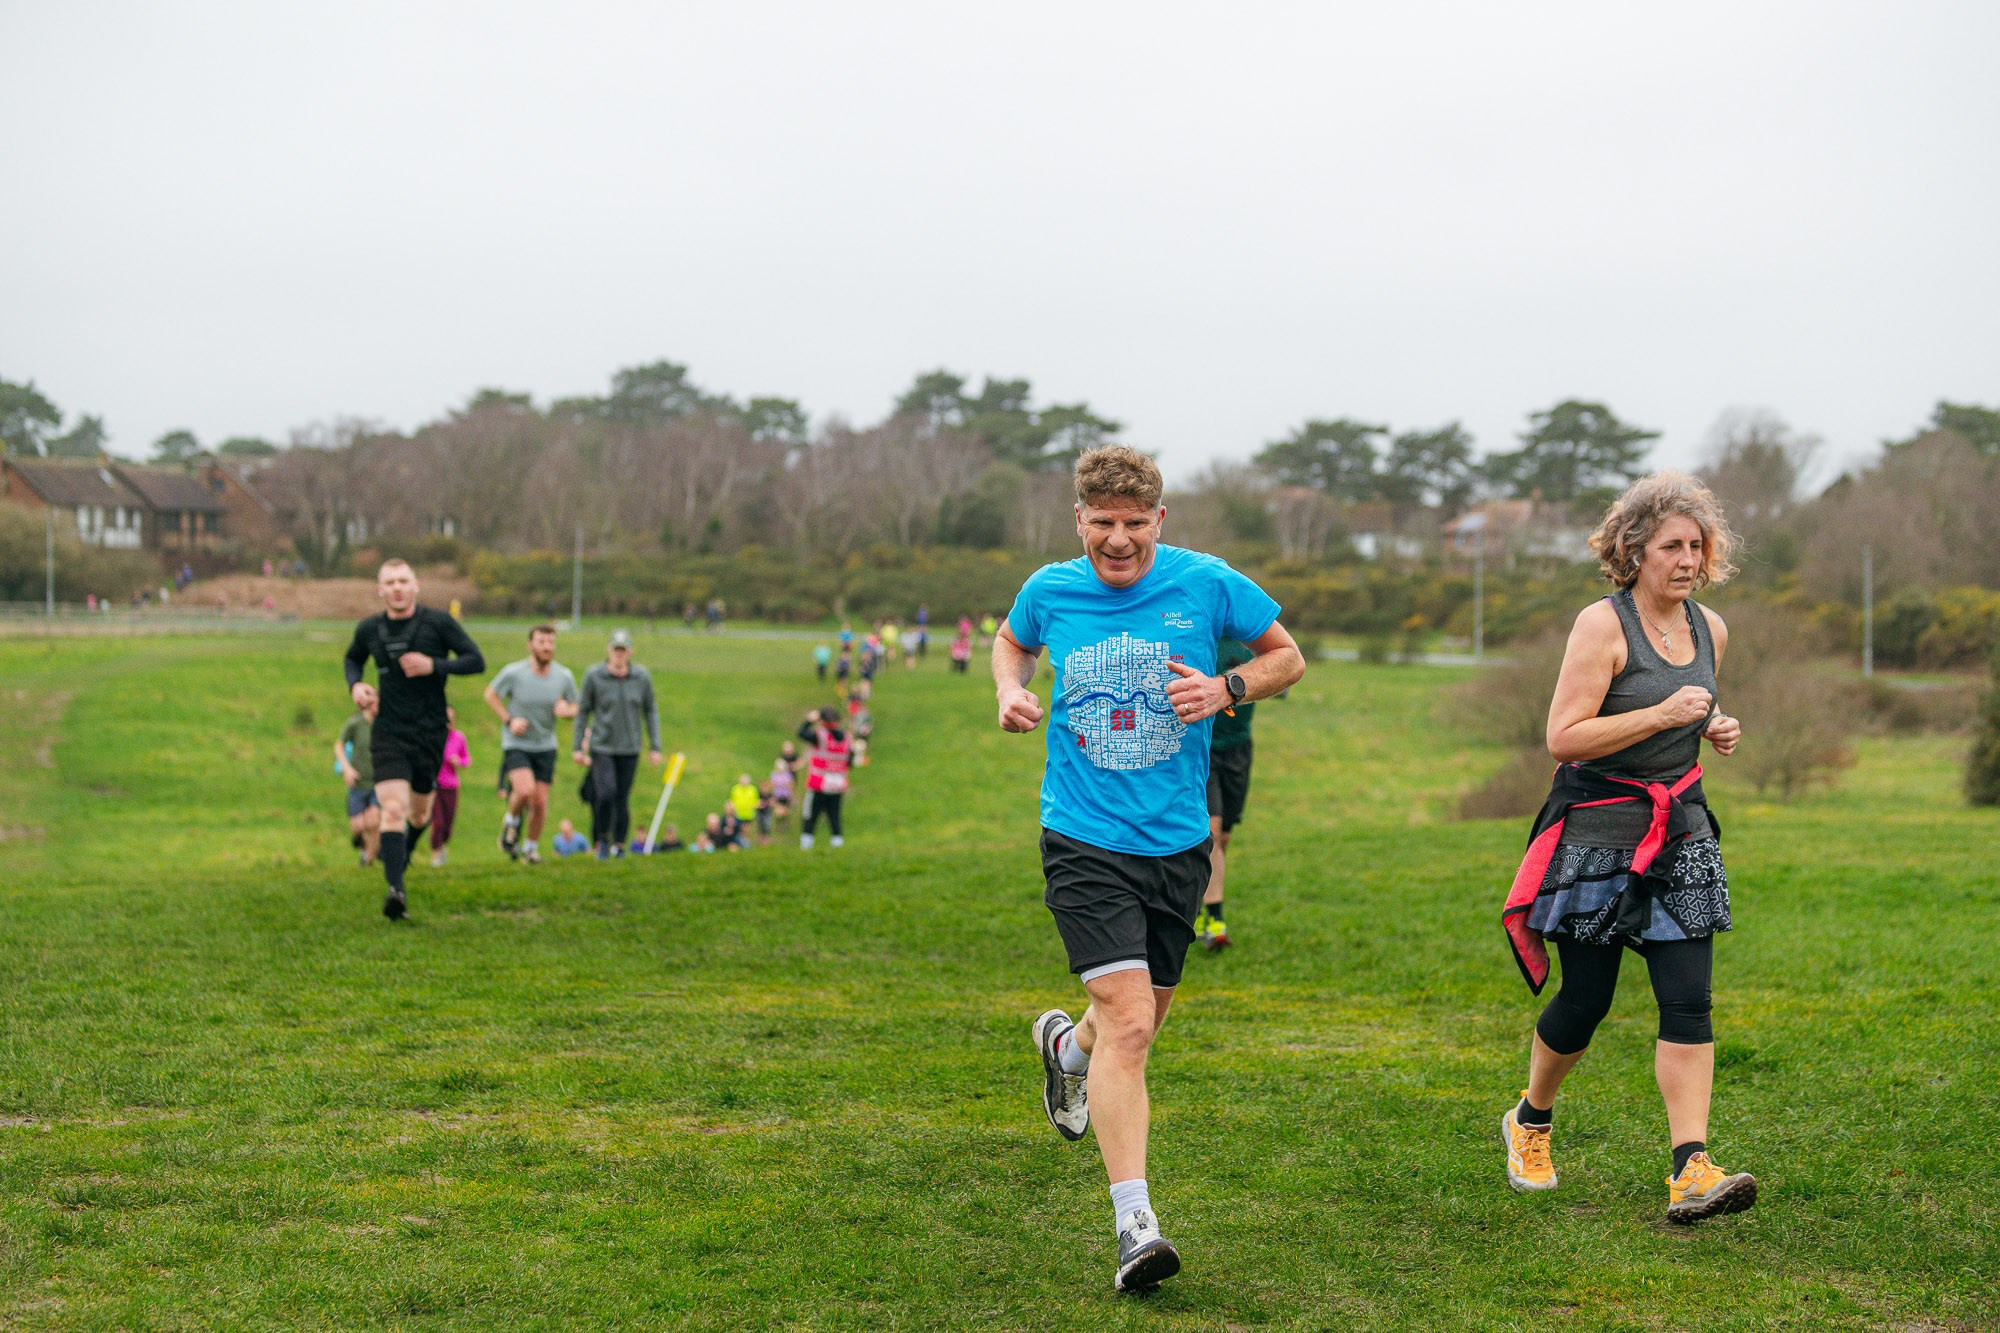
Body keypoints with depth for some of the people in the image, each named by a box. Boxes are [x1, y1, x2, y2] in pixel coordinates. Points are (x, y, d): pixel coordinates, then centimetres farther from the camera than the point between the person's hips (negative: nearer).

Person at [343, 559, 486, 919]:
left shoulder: (438, 622, -5)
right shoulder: (369, 629, 2)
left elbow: (476, 660, -5)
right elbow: (353, 659, 23)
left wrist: (434, 665, -18)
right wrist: (355, 685, 2)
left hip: (431, 731, 0)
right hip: (388, 732, 0)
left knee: (419, 813, 15)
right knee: (393, 810, -18)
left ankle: (404, 853, 49)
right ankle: (395, 889, -24)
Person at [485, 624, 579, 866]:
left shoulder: (564, 677, -5)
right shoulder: (513, 673, -13)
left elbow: (574, 707, 8)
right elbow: (490, 694, 2)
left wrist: (566, 709, -16)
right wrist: (509, 720, -10)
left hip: (545, 746, 3)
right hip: (515, 744, -3)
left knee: (540, 802, 0)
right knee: (525, 789, -24)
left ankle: (531, 847, 22)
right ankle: (512, 822, 8)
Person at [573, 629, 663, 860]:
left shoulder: (642, 676, -1)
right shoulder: (593, 676, -6)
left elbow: (650, 711, 8)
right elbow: (582, 711, 3)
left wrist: (655, 747, 5)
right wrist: (578, 747, 3)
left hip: (629, 748, 2)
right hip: (601, 747, -2)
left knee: (622, 799, 3)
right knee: (605, 794, -17)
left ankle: (619, 845, 15)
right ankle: (603, 839, 5)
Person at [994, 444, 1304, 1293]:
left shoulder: (1206, 584, -5)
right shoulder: (1049, 591, -1)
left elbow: (1288, 658, 8)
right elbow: (1011, 642, 22)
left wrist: (1226, 690, -12)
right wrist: (1010, 691, 0)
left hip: (1177, 842, 2)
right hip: (1086, 841, -2)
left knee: (1138, 1023, 16)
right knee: (1127, 1024, -17)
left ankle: (1067, 1045, 54)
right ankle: (1134, 1223, -13)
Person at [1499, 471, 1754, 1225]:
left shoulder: (1710, 629, 9)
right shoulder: (1602, 625, -12)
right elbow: (1563, 738, -18)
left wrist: (1714, 732, 4)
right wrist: (1662, 716, -22)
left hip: (1681, 833, 5)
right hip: (1599, 831, -5)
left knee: (1688, 1003, -6)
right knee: (1585, 1000, 3)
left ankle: (1691, 1171, -11)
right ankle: (1530, 1122, 30)